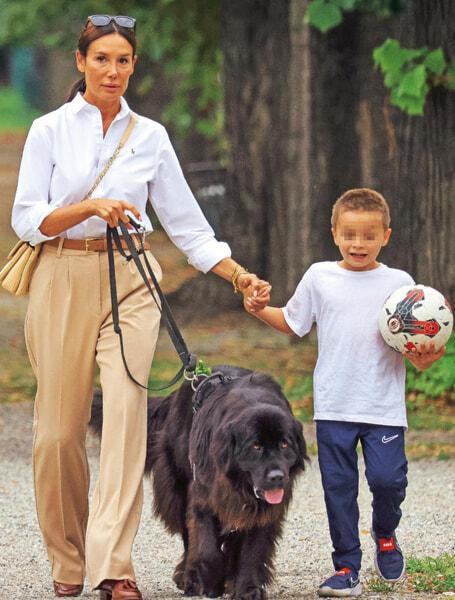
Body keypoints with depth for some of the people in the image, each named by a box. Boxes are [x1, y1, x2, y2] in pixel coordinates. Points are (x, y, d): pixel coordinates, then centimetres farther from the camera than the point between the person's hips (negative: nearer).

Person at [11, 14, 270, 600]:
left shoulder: (150, 136, 9)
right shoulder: (49, 130, 3)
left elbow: (184, 221, 11)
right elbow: (27, 219, -2)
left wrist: (239, 275, 1)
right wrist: (89, 207, -17)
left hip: (128, 282, 1)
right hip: (63, 280, -1)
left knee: (126, 413, -15)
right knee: (59, 427, -1)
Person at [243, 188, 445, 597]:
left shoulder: (399, 283, 2)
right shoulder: (320, 277, 6)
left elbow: (417, 350, 4)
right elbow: (292, 323, 17)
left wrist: (427, 356, -18)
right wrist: (259, 310, 1)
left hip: (384, 406, -1)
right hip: (334, 406, 1)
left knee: (387, 479, -10)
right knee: (338, 487, 3)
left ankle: (385, 533, 22)